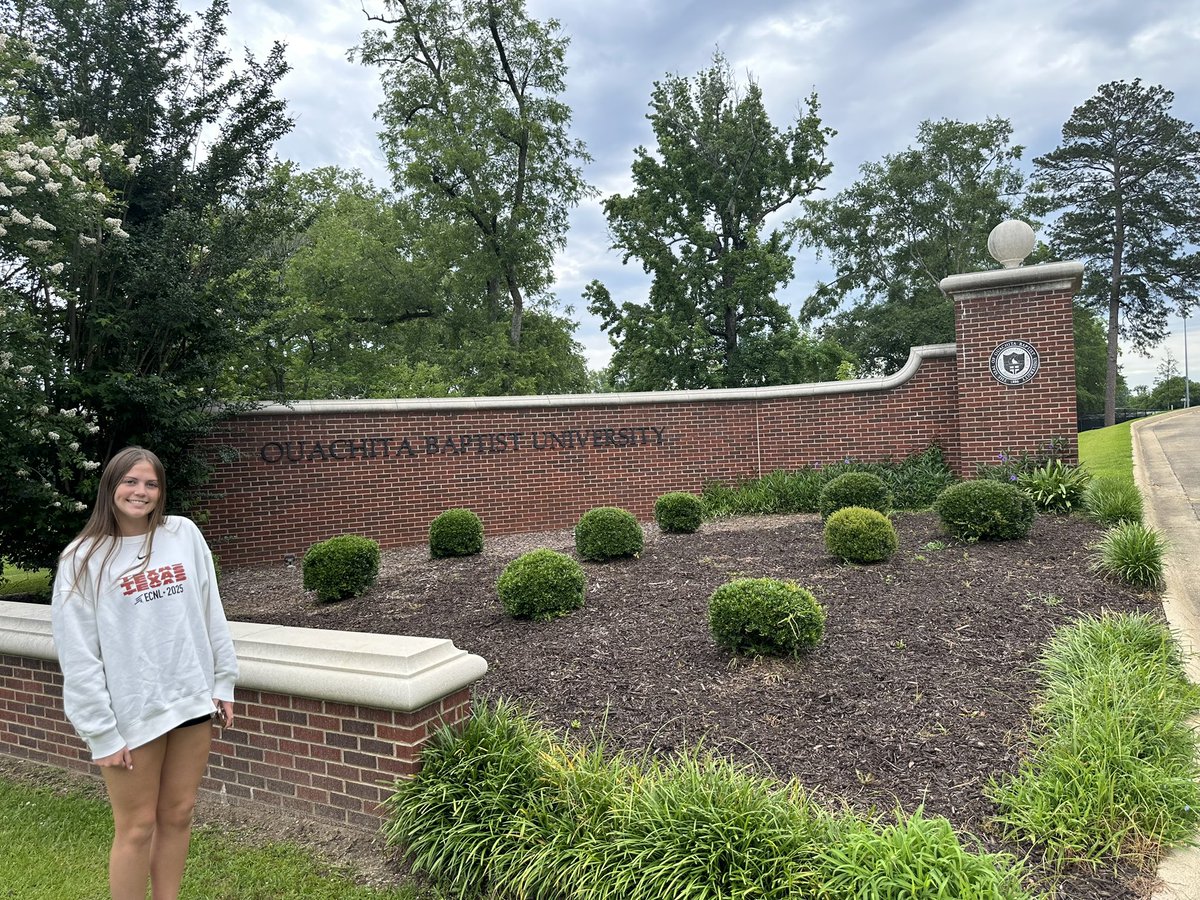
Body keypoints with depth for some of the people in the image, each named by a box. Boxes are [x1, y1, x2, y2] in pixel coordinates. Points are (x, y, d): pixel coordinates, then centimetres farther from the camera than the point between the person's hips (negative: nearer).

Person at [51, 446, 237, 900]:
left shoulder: (184, 535, 1)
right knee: (137, 827, 8)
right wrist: (102, 732, -9)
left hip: (192, 701, 3)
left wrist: (223, 681, 6)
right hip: (131, 713, -3)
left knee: (178, 815, 15)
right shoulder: (84, 558, -7)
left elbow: (211, 614, 6)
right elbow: (79, 656, -7)